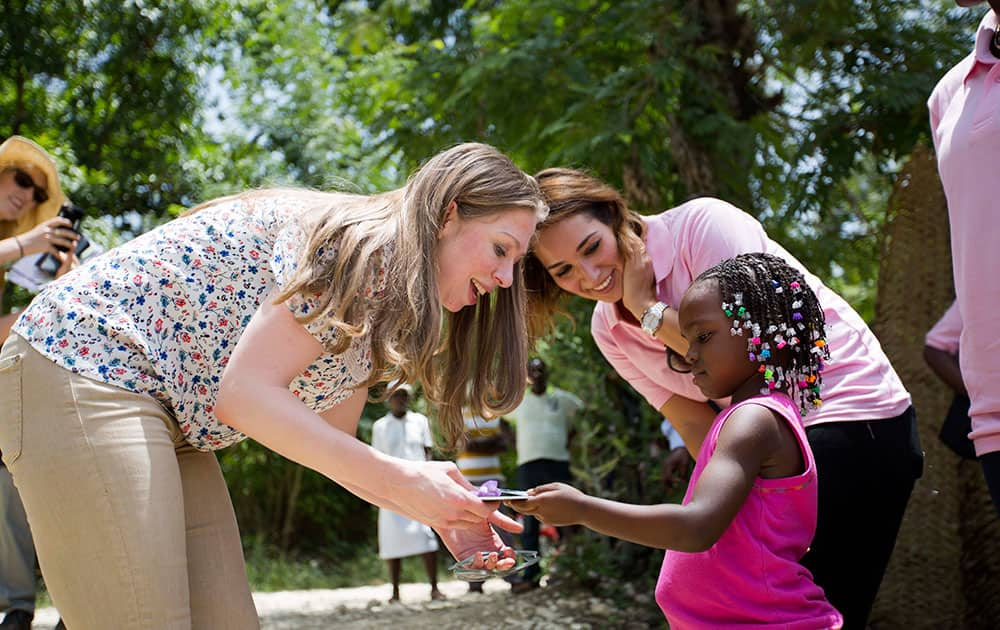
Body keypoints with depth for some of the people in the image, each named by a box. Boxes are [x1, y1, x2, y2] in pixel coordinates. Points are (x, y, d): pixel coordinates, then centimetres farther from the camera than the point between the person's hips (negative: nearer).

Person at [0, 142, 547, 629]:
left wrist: (440, 511, 0)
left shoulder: (389, 303, 12)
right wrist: (399, 480, -24)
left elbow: (329, 441, 14)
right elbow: (245, 394, -24)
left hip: (164, 416, 10)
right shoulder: (357, 243, -17)